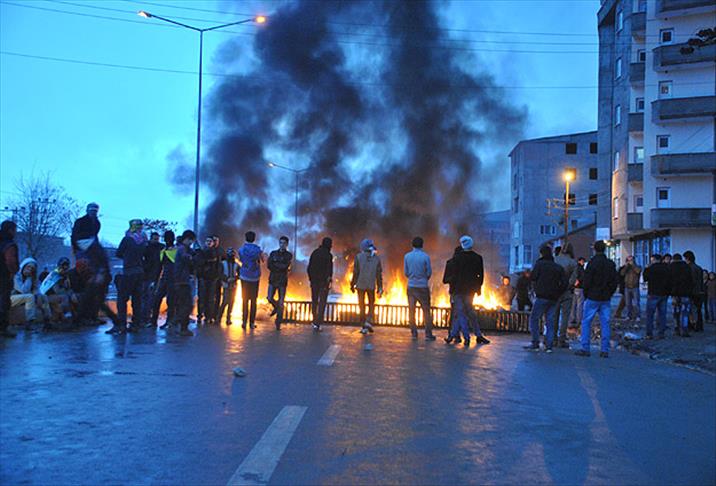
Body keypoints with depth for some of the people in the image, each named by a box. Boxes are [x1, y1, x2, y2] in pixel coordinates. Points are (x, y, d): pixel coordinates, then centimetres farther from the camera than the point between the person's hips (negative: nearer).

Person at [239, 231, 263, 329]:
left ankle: (244, 322, 0)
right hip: (255, 277, 0)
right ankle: (252, 322, 6)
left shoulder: (242, 249, -4)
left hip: (244, 276, 0)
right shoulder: (258, 249, -5)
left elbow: (240, 260, 7)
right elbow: (263, 260, 7)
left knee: (245, 300, 6)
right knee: (253, 300, 8)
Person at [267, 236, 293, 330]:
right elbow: (268, 265, -5)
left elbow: (286, 266, -14)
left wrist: (275, 262, -9)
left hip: (282, 281, -2)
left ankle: (278, 323, 5)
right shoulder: (273, 253, 7)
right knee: (270, 298, -6)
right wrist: (280, 267, -12)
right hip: (273, 279, 2)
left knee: (281, 303, -2)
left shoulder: (289, 255, 1)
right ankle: (276, 307, 28)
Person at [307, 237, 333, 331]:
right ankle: (317, 324, -6)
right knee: (322, 302, 0)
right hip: (324, 281, -5)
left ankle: (315, 321, 27)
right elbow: (329, 270, -15)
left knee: (314, 301, 18)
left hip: (314, 281, 5)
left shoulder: (314, 253, 4)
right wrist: (329, 281, -9)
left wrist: (310, 279, 14)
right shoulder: (328, 255, -12)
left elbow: (309, 268, 7)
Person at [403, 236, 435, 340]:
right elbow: (429, 272, -3)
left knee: (411, 310, 9)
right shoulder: (425, 257, -9)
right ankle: (428, 334, 3)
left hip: (411, 286, 2)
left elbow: (405, 272, 4)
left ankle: (414, 333, 11)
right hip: (423, 286, -2)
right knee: (426, 310, 5)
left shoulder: (407, 256, -2)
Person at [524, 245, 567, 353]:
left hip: (542, 297, -5)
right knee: (550, 321, 7)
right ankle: (549, 345, 4)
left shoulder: (539, 264, -1)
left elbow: (533, 278, -7)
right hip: (554, 299, 5)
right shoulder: (558, 267, 13)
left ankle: (535, 343, 0)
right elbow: (565, 282, 6)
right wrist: (557, 293, 10)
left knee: (534, 318, 3)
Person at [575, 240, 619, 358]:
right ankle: (605, 350, 6)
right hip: (605, 299, 5)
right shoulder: (611, 264, 6)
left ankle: (585, 349, 0)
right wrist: (609, 293, 14)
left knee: (586, 322, 3)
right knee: (605, 323, 6)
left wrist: (586, 295, 2)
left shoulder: (592, 263, -11)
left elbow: (586, 281, -11)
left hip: (593, 297, -5)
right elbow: (616, 281, 9)